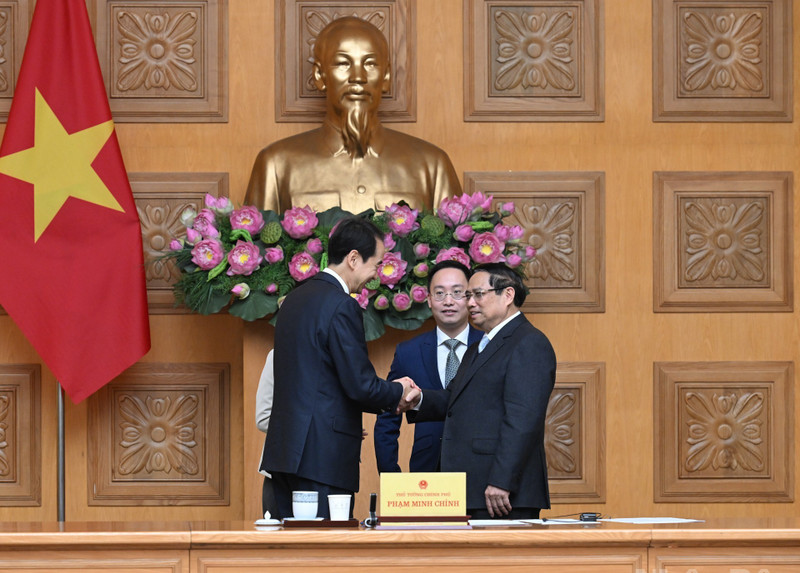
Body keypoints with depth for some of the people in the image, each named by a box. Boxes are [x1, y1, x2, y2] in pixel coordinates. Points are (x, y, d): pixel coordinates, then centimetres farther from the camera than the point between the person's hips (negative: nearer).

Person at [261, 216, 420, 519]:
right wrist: (398, 392, 5)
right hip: (324, 456, -9)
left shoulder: (294, 299, 16)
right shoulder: (342, 306, -13)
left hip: (283, 448, 9)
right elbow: (361, 386, -15)